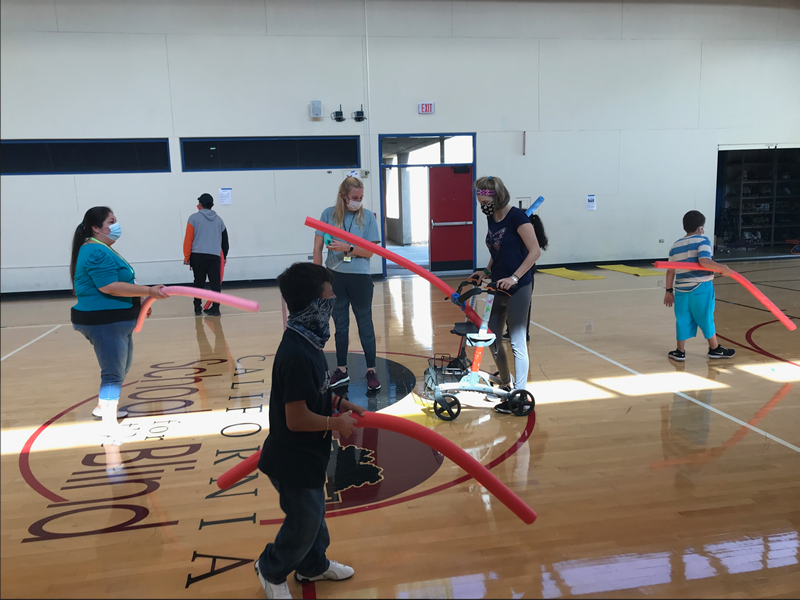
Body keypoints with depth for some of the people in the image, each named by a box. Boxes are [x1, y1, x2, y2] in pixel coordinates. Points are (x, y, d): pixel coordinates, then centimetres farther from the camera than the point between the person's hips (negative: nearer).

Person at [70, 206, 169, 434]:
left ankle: (102, 407, 40)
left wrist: (137, 302, 15)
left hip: (116, 321, 11)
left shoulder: (103, 250, 15)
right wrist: (149, 291, -26)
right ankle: (110, 427, -6)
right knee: (114, 373, -9)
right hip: (103, 323, -11)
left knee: (121, 367, 24)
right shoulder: (97, 252, -19)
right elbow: (110, 287, -28)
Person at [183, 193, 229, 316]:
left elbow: (188, 239, -2)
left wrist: (187, 256, 5)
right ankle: (215, 308, -5)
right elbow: (225, 240, 18)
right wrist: (224, 256, 29)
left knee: (199, 282, 9)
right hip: (215, 256, 1)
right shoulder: (218, 219, 12)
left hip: (198, 256, -1)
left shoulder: (194, 218, 2)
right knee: (215, 283, 1)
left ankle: (198, 308, 16)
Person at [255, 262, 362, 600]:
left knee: (314, 513, 26)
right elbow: (297, 419, -29)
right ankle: (271, 570, 38)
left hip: (307, 455, 9)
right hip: (294, 460, -9)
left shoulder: (306, 342, -1)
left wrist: (338, 403, 3)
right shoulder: (297, 355, -32)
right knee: (304, 522, 12)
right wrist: (337, 423, -16)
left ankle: (313, 565, 48)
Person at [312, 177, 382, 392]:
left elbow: (369, 251, -6)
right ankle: (342, 370, 26)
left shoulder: (367, 216, -3)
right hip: (334, 277, 2)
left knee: (365, 325, 5)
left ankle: (371, 371, 15)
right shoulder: (329, 214, -1)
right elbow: (318, 247, 1)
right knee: (340, 326, 14)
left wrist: (347, 248, -21)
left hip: (360, 277, -2)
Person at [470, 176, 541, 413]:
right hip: (498, 287, 8)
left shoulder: (516, 217, -13)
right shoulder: (491, 219, 10)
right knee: (492, 338, 13)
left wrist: (515, 277, -23)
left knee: (517, 342, -3)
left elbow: (535, 251, -17)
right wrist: (486, 272, 6)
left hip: (517, 288, -8)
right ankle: (507, 383, 34)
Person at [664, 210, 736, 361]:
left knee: (682, 319, 11)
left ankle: (680, 351, 14)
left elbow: (670, 270, 11)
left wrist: (669, 290, 16)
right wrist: (723, 268, -13)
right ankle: (715, 349, 25)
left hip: (681, 289, 4)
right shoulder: (702, 240, -5)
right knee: (706, 318, 10)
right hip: (701, 288, -4)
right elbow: (704, 261, -22)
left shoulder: (675, 245, 12)